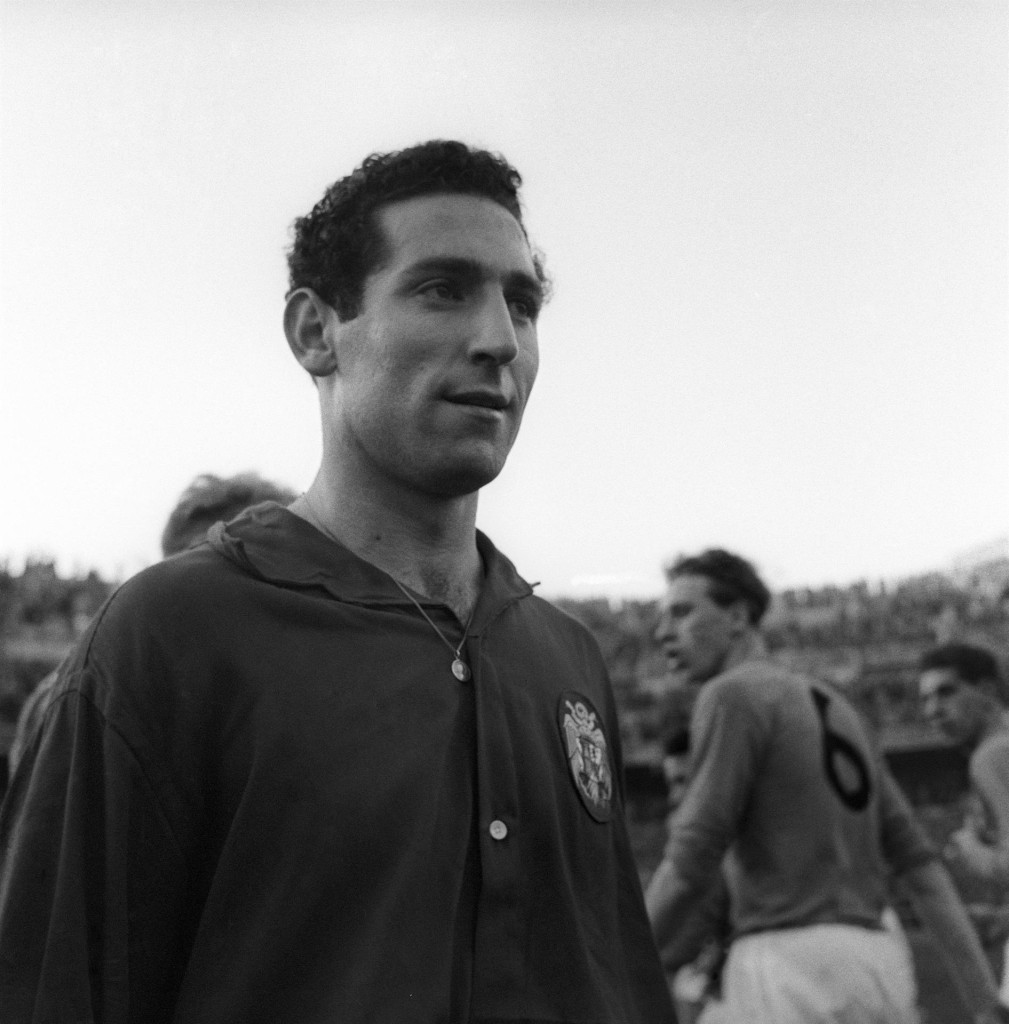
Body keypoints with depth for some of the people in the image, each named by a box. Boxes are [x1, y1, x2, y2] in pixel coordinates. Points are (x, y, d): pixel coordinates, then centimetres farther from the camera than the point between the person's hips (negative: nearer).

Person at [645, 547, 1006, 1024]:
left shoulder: (733, 693, -4)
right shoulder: (834, 705, 20)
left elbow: (689, 866, -12)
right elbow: (919, 862, 15)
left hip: (791, 962, -8)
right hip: (877, 962, 8)